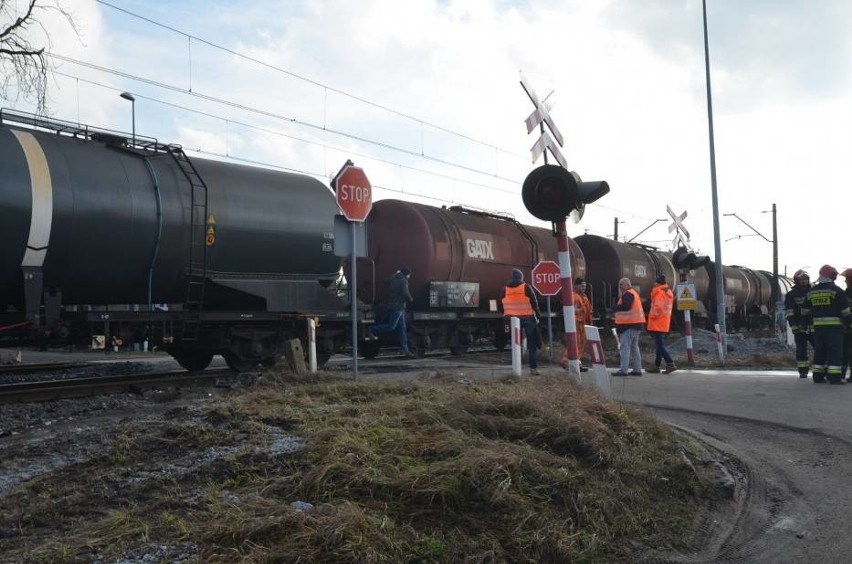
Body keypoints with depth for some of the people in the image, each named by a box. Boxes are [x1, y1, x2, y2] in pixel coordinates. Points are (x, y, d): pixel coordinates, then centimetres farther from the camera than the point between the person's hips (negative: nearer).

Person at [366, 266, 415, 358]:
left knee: (402, 329, 7)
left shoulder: (394, 279, 16)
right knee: (391, 326, -9)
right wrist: (410, 300, 1)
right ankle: (370, 331, -4)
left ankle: (405, 349, 5)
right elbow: (405, 294, -16)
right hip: (398, 306, -10)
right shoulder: (403, 280, -10)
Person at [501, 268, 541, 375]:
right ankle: (533, 367, 0)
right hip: (527, 318, -2)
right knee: (532, 344, 5)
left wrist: (506, 317, 15)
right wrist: (537, 316, 3)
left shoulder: (505, 289, 5)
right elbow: (534, 303, -4)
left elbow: (502, 306, 8)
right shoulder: (526, 287, -3)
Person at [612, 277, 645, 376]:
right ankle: (637, 369, 18)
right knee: (634, 347, 16)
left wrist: (615, 307, -12)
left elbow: (625, 307, -26)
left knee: (624, 347, -11)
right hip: (636, 324, 11)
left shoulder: (627, 294, -11)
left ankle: (623, 370, -14)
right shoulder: (634, 293, 22)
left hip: (629, 324, -11)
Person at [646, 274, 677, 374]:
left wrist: (653, 316, -9)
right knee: (659, 345, 14)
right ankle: (656, 366, 18)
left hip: (657, 324, -9)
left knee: (660, 345, -9)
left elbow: (658, 307, -24)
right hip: (665, 324, 9)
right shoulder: (669, 292, 13)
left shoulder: (658, 291, -14)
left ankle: (671, 364, -17)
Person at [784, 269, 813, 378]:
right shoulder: (791, 295, 1)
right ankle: (803, 371, 6)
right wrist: (794, 326, -13)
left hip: (813, 325, 3)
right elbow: (789, 312, -4)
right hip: (799, 327, -2)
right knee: (801, 349, 1)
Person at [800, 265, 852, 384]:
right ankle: (834, 377, -8)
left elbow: (804, 311, 15)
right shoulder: (836, 290, -9)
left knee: (819, 351, 11)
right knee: (835, 351, -4)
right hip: (834, 326, -5)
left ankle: (818, 376, 12)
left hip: (818, 326, 5)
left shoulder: (811, 291, 9)